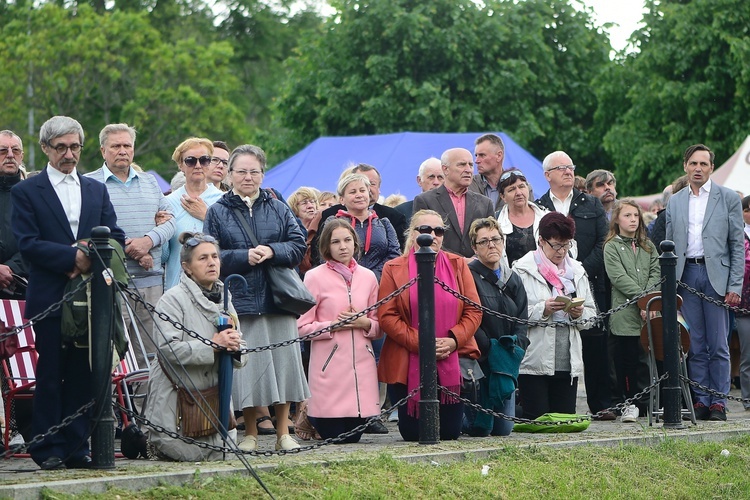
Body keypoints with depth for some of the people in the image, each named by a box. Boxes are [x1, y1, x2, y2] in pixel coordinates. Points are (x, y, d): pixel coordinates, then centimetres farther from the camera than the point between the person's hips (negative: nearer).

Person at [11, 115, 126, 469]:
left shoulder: (96, 190, 17)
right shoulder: (26, 192, 3)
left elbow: (115, 238, 11)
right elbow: (28, 244, -8)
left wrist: (92, 259, -9)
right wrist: (73, 257, -18)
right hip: (49, 298, -4)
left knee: (83, 373, 2)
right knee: (50, 374, -3)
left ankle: (77, 448, 8)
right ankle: (49, 450, 2)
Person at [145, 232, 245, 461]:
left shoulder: (223, 300, 10)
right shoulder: (173, 299, -11)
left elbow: (241, 360, 9)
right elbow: (168, 349, -24)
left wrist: (234, 346, -15)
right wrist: (213, 345, -28)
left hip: (213, 397, 7)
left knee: (218, 453, 7)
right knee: (189, 454, -9)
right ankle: (147, 439, 21)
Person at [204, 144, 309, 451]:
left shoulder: (278, 209, 13)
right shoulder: (218, 212, 6)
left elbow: (298, 245, 5)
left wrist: (272, 251, -12)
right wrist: (244, 257, -14)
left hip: (277, 299, 2)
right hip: (239, 301, -2)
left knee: (282, 363, 1)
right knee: (246, 365, -3)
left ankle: (283, 431, 10)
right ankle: (250, 433, 9)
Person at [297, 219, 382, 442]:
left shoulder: (367, 277, 11)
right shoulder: (315, 277, -1)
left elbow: (379, 327, 14)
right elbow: (302, 327, -5)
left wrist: (365, 324, -6)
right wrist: (333, 325, -15)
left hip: (362, 364, 4)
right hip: (330, 364, -4)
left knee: (353, 436, 2)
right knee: (332, 435, -3)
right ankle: (308, 416, 28)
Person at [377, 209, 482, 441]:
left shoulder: (458, 265, 8)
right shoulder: (394, 269, 2)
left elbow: (474, 311, 3)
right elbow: (386, 316, -5)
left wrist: (453, 340, -13)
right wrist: (418, 343, -16)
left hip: (452, 363, 2)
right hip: (407, 367, -2)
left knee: (451, 432, 2)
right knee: (412, 434, -1)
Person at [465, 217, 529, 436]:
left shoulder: (512, 280, 14)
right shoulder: (468, 276, -8)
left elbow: (521, 321, 8)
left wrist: (514, 348, -10)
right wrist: (492, 350, -18)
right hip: (478, 360, -6)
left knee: (504, 429, 4)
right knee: (480, 428, -9)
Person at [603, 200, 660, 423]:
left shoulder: (647, 246, 17)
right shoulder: (612, 247, 3)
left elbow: (656, 272, 7)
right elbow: (619, 278, -8)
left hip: (650, 312, 3)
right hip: (625, 313, -3)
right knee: (627, 358, -2)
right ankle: (631, 402, 5)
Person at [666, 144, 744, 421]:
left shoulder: (729, 198, 4)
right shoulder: (674, 202, 13)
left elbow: (737, 245, 0)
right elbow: (669, 245, 14)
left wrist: (735, 286, -7)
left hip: (716, 275, -3)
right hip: (686, 276, 3)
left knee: (718, 345, -2)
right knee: (695, 344, 3)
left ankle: (718, 402, 2)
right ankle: (700, 400, 8)